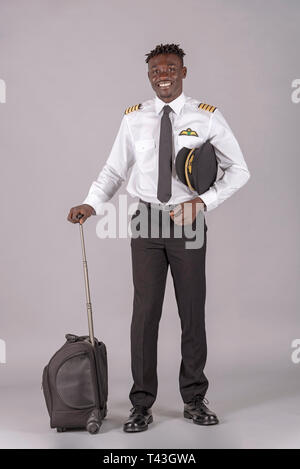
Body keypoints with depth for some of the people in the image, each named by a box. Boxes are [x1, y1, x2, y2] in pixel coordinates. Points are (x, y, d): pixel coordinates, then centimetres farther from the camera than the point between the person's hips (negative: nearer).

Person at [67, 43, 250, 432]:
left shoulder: (207, 117, -1)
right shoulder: (134, 118, 5)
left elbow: (238, 170, 1)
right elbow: (115, 170, 10)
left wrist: (204, 201, -12)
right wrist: (91, 204, -6)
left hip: (188, 223, -1)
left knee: (193, 312, 7)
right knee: (145, 312, 1)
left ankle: (194, 399, 22)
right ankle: (142, 404, 11)